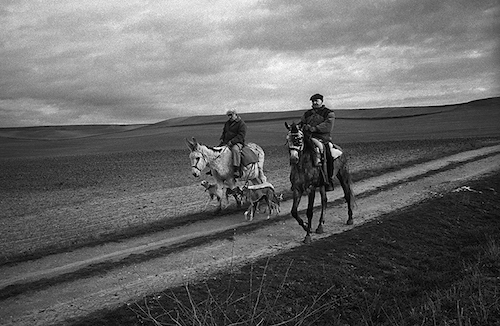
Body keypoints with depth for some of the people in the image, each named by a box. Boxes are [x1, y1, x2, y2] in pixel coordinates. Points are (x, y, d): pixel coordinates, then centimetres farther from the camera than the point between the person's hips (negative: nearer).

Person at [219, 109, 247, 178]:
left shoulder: (241, 123, -6)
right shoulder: (227, 123, 18)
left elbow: (241, 135, -16)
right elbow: (224, 132, 30)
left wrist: (231, 142, -24)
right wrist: (222, 138, 7)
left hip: (237, 143, -8)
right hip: (226, 143, 8)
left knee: (235, 149, -40)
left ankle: (237, 170, -45)